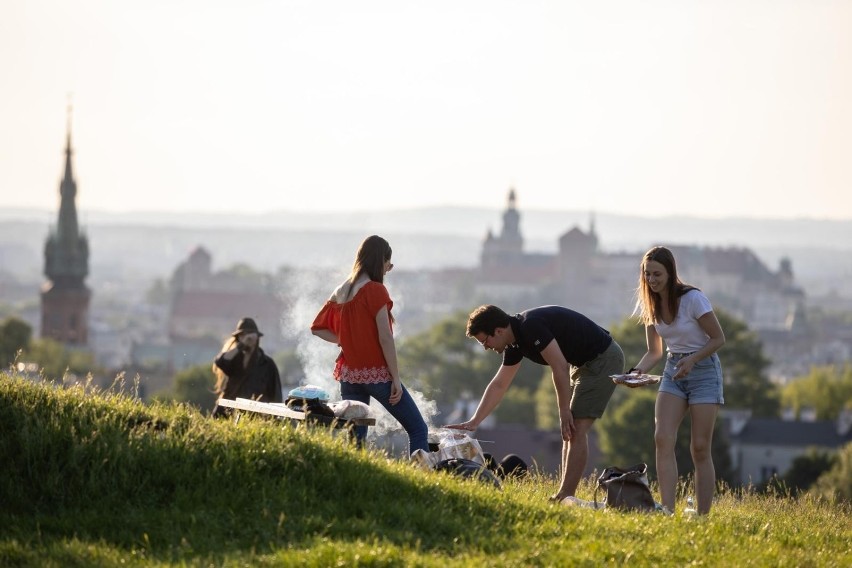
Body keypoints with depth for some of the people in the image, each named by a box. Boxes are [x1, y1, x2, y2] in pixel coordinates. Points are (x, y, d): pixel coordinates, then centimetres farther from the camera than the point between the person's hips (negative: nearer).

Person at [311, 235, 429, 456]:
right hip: (377, 374, -7)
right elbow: (385, 337, -16)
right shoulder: (375, 290, -11)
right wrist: (395, 378, -13)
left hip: (349, 374, 7)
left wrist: (344, 340, 11)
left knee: (354, 437, 6)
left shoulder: (341, 292, 10)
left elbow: (317, 328, 17)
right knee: (418, 429, 1)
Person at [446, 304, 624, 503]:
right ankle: (565, 495, 11)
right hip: (584, 363, 10)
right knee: (570, 431, 9)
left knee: (575, 431, -12)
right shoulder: (515, 343, 7)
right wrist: (473, 422, 13)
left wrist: (564, 412, -17)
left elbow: (560, 368, -23)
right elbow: (498, 385, 15)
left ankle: (565, 497, -12)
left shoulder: (530, 327, -23)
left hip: (603, 359, -10)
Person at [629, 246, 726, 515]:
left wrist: (691, 360, -25)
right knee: (663, 438, -15)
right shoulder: (650, 304, 2)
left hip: (703, 369, -5)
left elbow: (718, 339, -10)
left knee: (699, 448, -7)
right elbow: (654, 352, 10)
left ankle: (702, 517, -2)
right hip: (673, 372, 5)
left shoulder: (693, 299, -16)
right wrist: (637, 371, -10)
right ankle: (667, 511, -19)